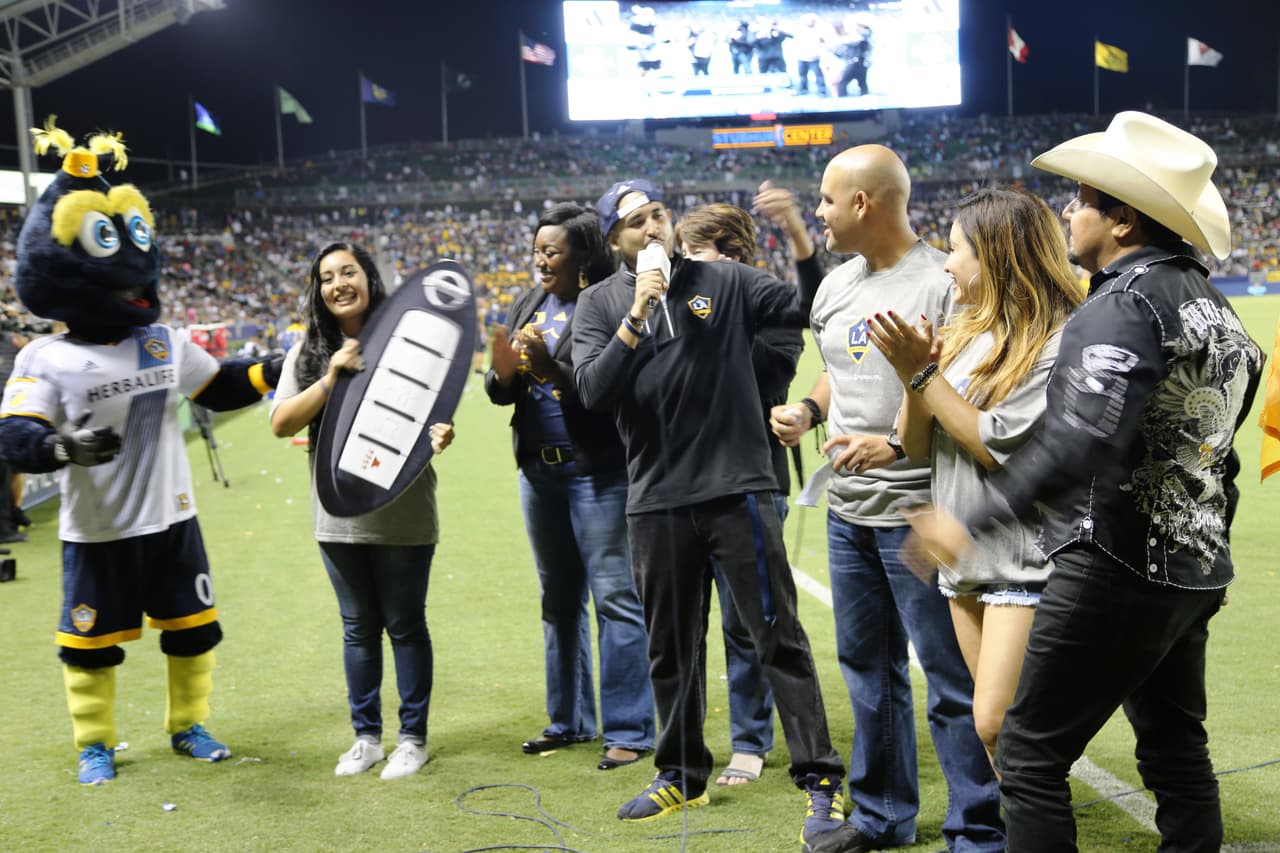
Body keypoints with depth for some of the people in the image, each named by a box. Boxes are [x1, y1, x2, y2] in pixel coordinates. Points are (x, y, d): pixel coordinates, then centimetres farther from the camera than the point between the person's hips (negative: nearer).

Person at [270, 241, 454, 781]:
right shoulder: (309, 353, 5)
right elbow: (282, 423, -3)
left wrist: (439, 434, -25)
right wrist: (331, 379, -16)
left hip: (401, 513, -3)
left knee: (405, 625, 7)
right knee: (358, 628, 14)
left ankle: (412, 738, 21)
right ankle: (366, 736, 27)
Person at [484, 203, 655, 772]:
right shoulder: (527, 306, 10)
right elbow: (500, 394, 10)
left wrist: (551, 367, -26)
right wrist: (504, 372, -11)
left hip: (599, 472, -8)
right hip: (539, 470, 8)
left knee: (615, 599, -2)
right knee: (558, 599, 16)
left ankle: (629, 731, 7)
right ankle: (568, 720, 29)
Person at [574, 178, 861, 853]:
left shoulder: (724, 282, 2)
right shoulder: (600, 303, 5)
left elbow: (809, 309, -4)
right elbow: (592, 391, -7)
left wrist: (799, 235, -16)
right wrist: (637, 315, -14)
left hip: (737, 487, -2)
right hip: (655, 499, 3)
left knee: (778, 637, 0)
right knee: (670, 647, 15)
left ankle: (820, 782, 7)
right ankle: (682, 774, 33)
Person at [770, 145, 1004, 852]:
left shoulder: (942, 283, -14)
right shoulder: (836, 286, 11)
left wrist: (897, 445, -22)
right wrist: (808, 410, 5)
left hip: (920, 511, -8)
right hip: (848, 511, 9)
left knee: (952, 679, 0)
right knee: (868, 668, 18)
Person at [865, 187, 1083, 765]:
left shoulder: (1058, 340, -12)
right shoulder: (963, 333, 13)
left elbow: (1002, 446, -18)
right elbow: (917, 446, 11)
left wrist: (923, 373, -13)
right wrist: (912, 373, -7)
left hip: (1026, 561, -8)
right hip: (963, 560, 8)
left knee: (997, 723, -11)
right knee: (992, 724, 13)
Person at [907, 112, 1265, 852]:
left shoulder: (1128, 300, -16)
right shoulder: (1210, 300, 11)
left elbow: (1085, 440, -30)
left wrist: (976, 522, -30)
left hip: (1117, 567, -9)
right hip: (1193, 568, 10)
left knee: (1029, 755, -1)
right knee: (1177, 751, 18)